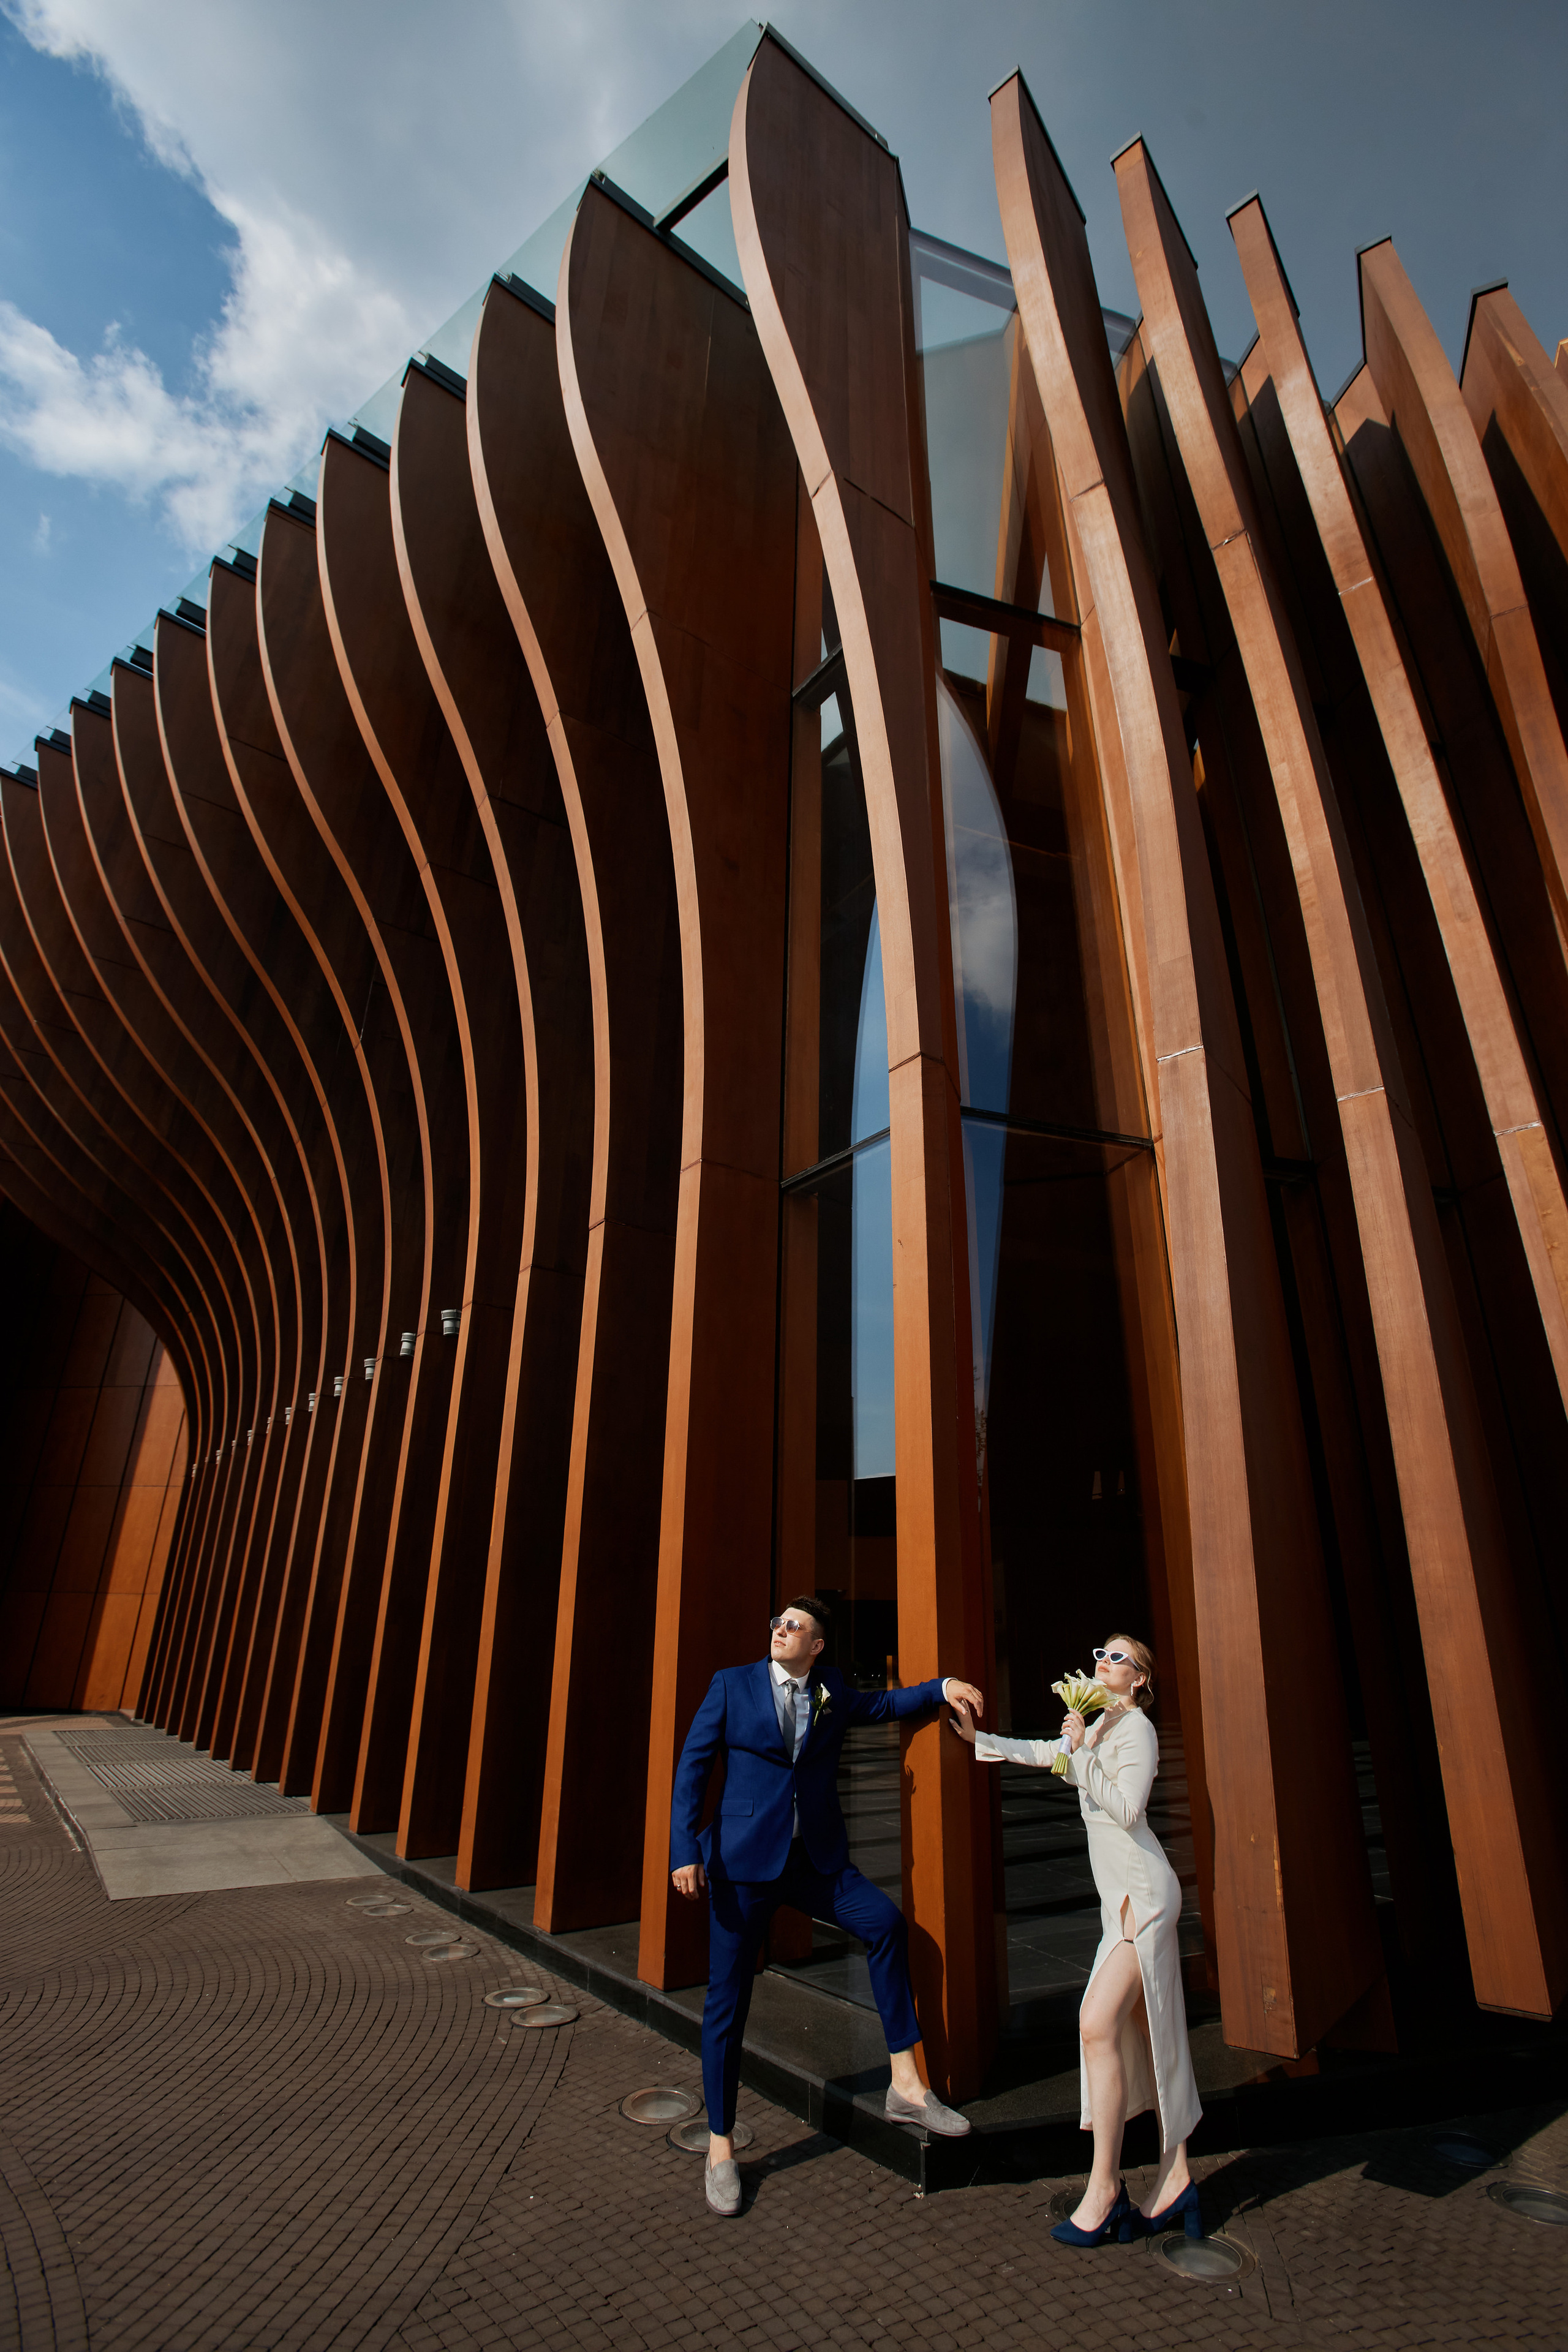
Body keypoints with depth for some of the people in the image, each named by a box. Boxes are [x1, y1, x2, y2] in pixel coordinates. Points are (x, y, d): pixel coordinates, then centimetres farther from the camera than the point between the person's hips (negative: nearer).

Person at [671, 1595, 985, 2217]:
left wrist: (941, 1688, -1)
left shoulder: (831, 1691, 7)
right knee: (727, 1999, 3)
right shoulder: (732, 1684, -3)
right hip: (745, 1859, -2)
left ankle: (905, 2085, -3)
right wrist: (685, 1850, -12)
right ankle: (720, 2147, 24)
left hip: (816, 1859, 3)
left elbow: (882, 1705, 17)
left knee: (885, 1921, -17)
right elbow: (692, 1766, -3)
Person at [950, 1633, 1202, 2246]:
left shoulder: (1138, 1729, -11)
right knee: (1148, 2032, 11)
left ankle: (1104, 2188, -5)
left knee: (1098, 2024, -13)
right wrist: (980, 1740, 25)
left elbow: (1126, 1810, -20)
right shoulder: (1101, 1727, 16)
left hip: (1142, 1892, -9)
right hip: (1125, 1896, 9)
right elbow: (1043, 1751, 27)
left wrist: (1083, 1752, -22)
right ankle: (1175, 2181, 18)